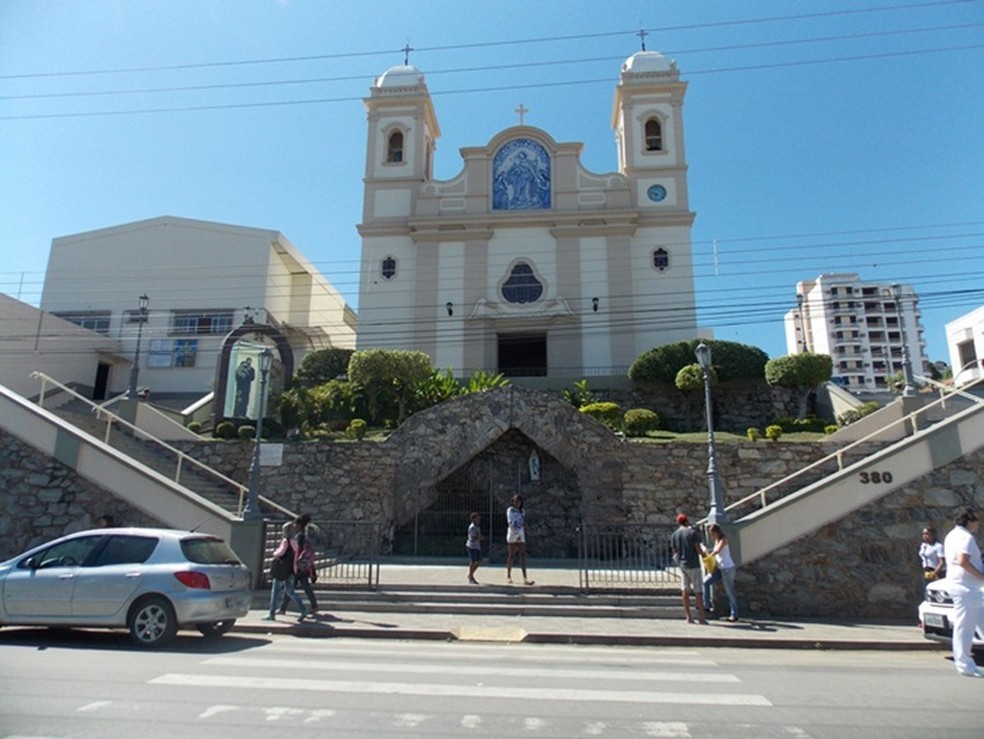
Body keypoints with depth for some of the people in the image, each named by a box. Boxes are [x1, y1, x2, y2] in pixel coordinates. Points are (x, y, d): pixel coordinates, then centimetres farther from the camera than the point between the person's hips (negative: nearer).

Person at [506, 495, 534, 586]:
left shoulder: (523, 511, 13)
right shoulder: (510, 510, -4)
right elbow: (510, 522, -16)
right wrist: (516, 533, -26)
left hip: (521, 536, 4)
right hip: (512, 535, -4)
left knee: (523, 555, -5)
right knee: (511, 556, 3)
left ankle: (525, 578, -12)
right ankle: (508, 576, 16)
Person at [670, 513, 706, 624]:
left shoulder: (674, 535, 5)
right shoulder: (693, 532, -9)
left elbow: (674, 551, 7)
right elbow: (698, 549, -12)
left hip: (681, 564, 5)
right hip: (693, 564, -5)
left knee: (685, 590, 9)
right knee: (698, 591, 2)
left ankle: (688, 616, 11)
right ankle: (701, 617, 3)